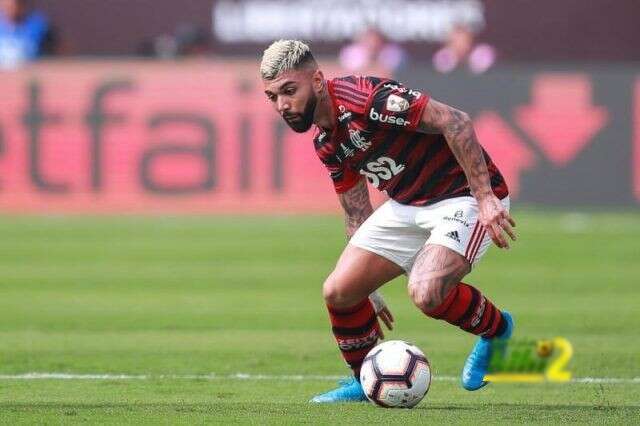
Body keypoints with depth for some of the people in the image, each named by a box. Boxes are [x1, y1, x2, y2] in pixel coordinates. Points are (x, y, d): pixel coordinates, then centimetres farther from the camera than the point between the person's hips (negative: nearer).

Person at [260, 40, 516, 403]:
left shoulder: (366, 98, -23)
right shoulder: (325, 142, 6)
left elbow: (455, 122, -26)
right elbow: (357, 213, 17)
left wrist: (485, 198, -28)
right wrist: (368, 291, 20)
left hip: (464, 196, -8)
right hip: (407, 206, 8)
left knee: (426, 293, -30)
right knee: (338, 291, -2)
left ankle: (496, 329, 1)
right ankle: (366, 382, 22)